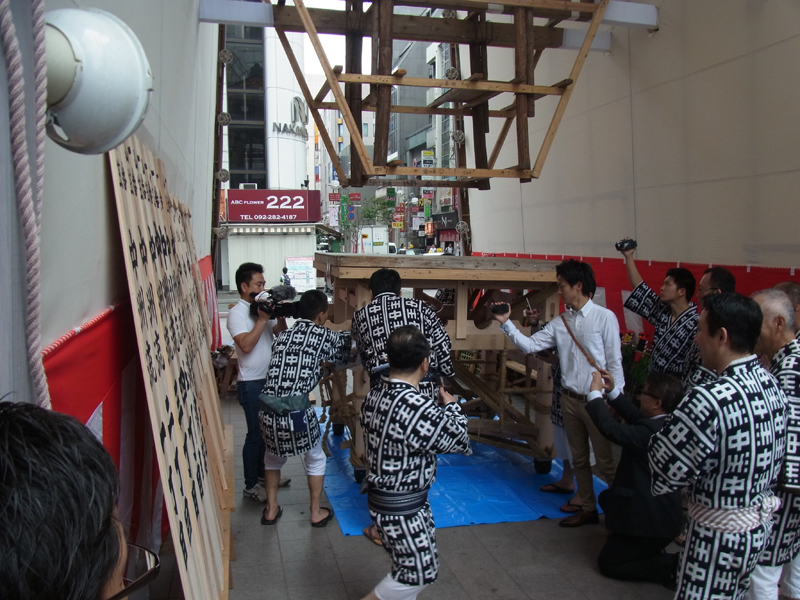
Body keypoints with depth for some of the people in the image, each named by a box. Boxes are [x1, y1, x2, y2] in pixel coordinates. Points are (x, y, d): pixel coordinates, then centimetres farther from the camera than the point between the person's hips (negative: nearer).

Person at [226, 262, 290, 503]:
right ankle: (250, 486, 14)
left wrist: (281, 316, -7)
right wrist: (262, 319, -24)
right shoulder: (237, 313, -14)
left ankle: (262, 474, 35)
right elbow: (246, 345, -26)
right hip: (251, 383, -8)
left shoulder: (263, 308, 8)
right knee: (255, 434, 1)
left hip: (268, 379, 8)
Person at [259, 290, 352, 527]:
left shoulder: (283, 335, 14)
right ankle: (316, 513, 32)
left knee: (273, 457, 30)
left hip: (268, 410, 5)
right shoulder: (323, 336, 1)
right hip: (297, 411, -5)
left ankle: (271, 510, 40)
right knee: (315, 459, 21)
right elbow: (347, 343, 16)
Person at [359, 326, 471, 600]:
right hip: (402, 508, -9)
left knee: (409, 567, 23)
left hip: (380, 495, 9)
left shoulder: (373, 397, -4)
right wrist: (451, 406, 4)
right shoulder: (420, 408, -29)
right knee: (420, 573, 10)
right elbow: (458, 441, -14)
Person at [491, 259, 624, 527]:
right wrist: (506, 324, -6)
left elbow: (614, 361, -10)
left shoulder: (604, 317, -10)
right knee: (579, 459, 16)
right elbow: (530, 345, 3)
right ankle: (588, 509, 31)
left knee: (605, 462, 1)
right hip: (570, 399, 6)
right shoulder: (560, 323, 6)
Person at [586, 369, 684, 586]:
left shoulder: (650, 431, -29)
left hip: (652, 522, -10)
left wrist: (595, 393, -18)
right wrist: (612, 391, 8)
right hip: (664, 513, 10)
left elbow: (611, 428, -30)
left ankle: (673, 566, 0)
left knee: (607, 562, 6)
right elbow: (634, 416, 13)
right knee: (607, 497, 28)